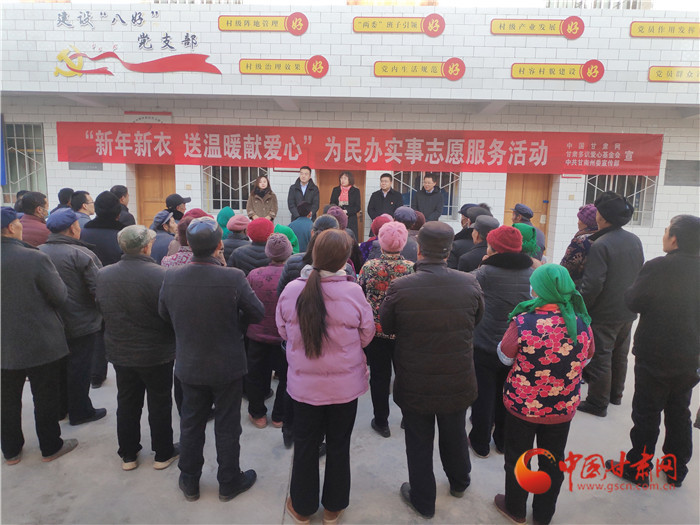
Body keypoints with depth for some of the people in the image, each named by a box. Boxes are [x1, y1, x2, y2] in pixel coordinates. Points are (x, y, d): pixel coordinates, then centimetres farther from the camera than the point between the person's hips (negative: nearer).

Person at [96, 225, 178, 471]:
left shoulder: (103, 275, -6)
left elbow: (101, 309, 8)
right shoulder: (158, 275, -25)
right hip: (156, 354, -5)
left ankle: (128, 454, 33)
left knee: (127, 404, 20)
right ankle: (163, 453, 27)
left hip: (120, 352, 5)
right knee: (160, 404, 13)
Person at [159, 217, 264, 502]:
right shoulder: (234, 278, -26)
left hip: (189, 365, 3)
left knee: (191, 424, 21)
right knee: (227, 426, 15)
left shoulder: (171, 278, -14)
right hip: (227, 366, -3)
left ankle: (189, 482, 39)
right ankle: (229, 482, 33)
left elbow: (164, 314, 2)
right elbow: (258, 313, -15)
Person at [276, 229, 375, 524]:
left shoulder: (291, 291, -16)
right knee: (339, 445, 19)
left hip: (304, 385, 1)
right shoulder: (353, 292, -20)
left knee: (305, 445, 20)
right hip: (345, 385, -1)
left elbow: (283, 332, -1)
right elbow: (366, 335, -6)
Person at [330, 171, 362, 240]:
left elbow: (358, 207, 1)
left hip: (351, 220, -2)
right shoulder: (335, 190, 14)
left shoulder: (355, 191, 6)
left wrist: (347, 211, -13)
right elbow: (332, 205, 11)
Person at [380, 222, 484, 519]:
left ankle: (422, 500, 37)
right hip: (458, 381, 3)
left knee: (419, 442, 18)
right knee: (455, 434, 27)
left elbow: (386, 327, -6)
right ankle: (459, 483, 53)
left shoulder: (400, 288, -23)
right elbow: (477, 320, 4)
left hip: (414, 384, -3)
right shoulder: (469, 283, -15)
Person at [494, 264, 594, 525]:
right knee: (553, 463, 23)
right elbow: (586, 359, 3)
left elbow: (505, 357, -10)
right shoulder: (582, 323, -14)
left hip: (522, 405, -3)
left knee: (516, 458, 20)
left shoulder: (523, 323, -26)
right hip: (563, 408, 3)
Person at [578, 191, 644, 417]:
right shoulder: (635, 240, 2)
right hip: (628, 312, 8)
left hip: (604, 314, -8)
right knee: (620, 354, 21)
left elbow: (592, 284, -26)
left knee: (600, 358, 3)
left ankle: (597, 403, 14)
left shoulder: (600, 245, -24)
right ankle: (616, 394, 38)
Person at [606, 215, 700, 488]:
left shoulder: (658, 268, -21)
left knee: (646, 414, 7)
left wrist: (635, 288, 4)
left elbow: (632, 302, -13)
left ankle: (637, 468, 20)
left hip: (655, 356, -6)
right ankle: (675, 470, 32)